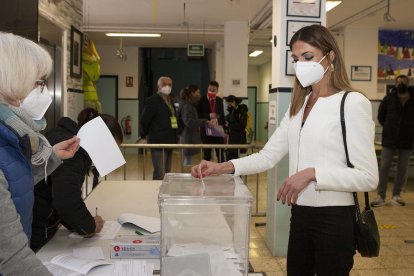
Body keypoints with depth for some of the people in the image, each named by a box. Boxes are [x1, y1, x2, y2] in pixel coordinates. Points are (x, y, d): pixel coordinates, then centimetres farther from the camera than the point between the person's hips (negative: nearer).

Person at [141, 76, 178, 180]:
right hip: (158, 142, -8)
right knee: (160, 174, -9)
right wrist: (145, 135, 1)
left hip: (169, 142, 8)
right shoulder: (153, 100, -9)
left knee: (167, 173, 13)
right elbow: (144, 120, -10)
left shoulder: (169, 101, 15)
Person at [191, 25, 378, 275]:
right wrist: (224, 167, -8)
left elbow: (368, 177, -16)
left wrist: (312, 173, -24)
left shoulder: (352, 103, -12)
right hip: (300, 214, 7)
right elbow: (268, 156, 5)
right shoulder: (299, 105, 9)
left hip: (334, 218, -6)